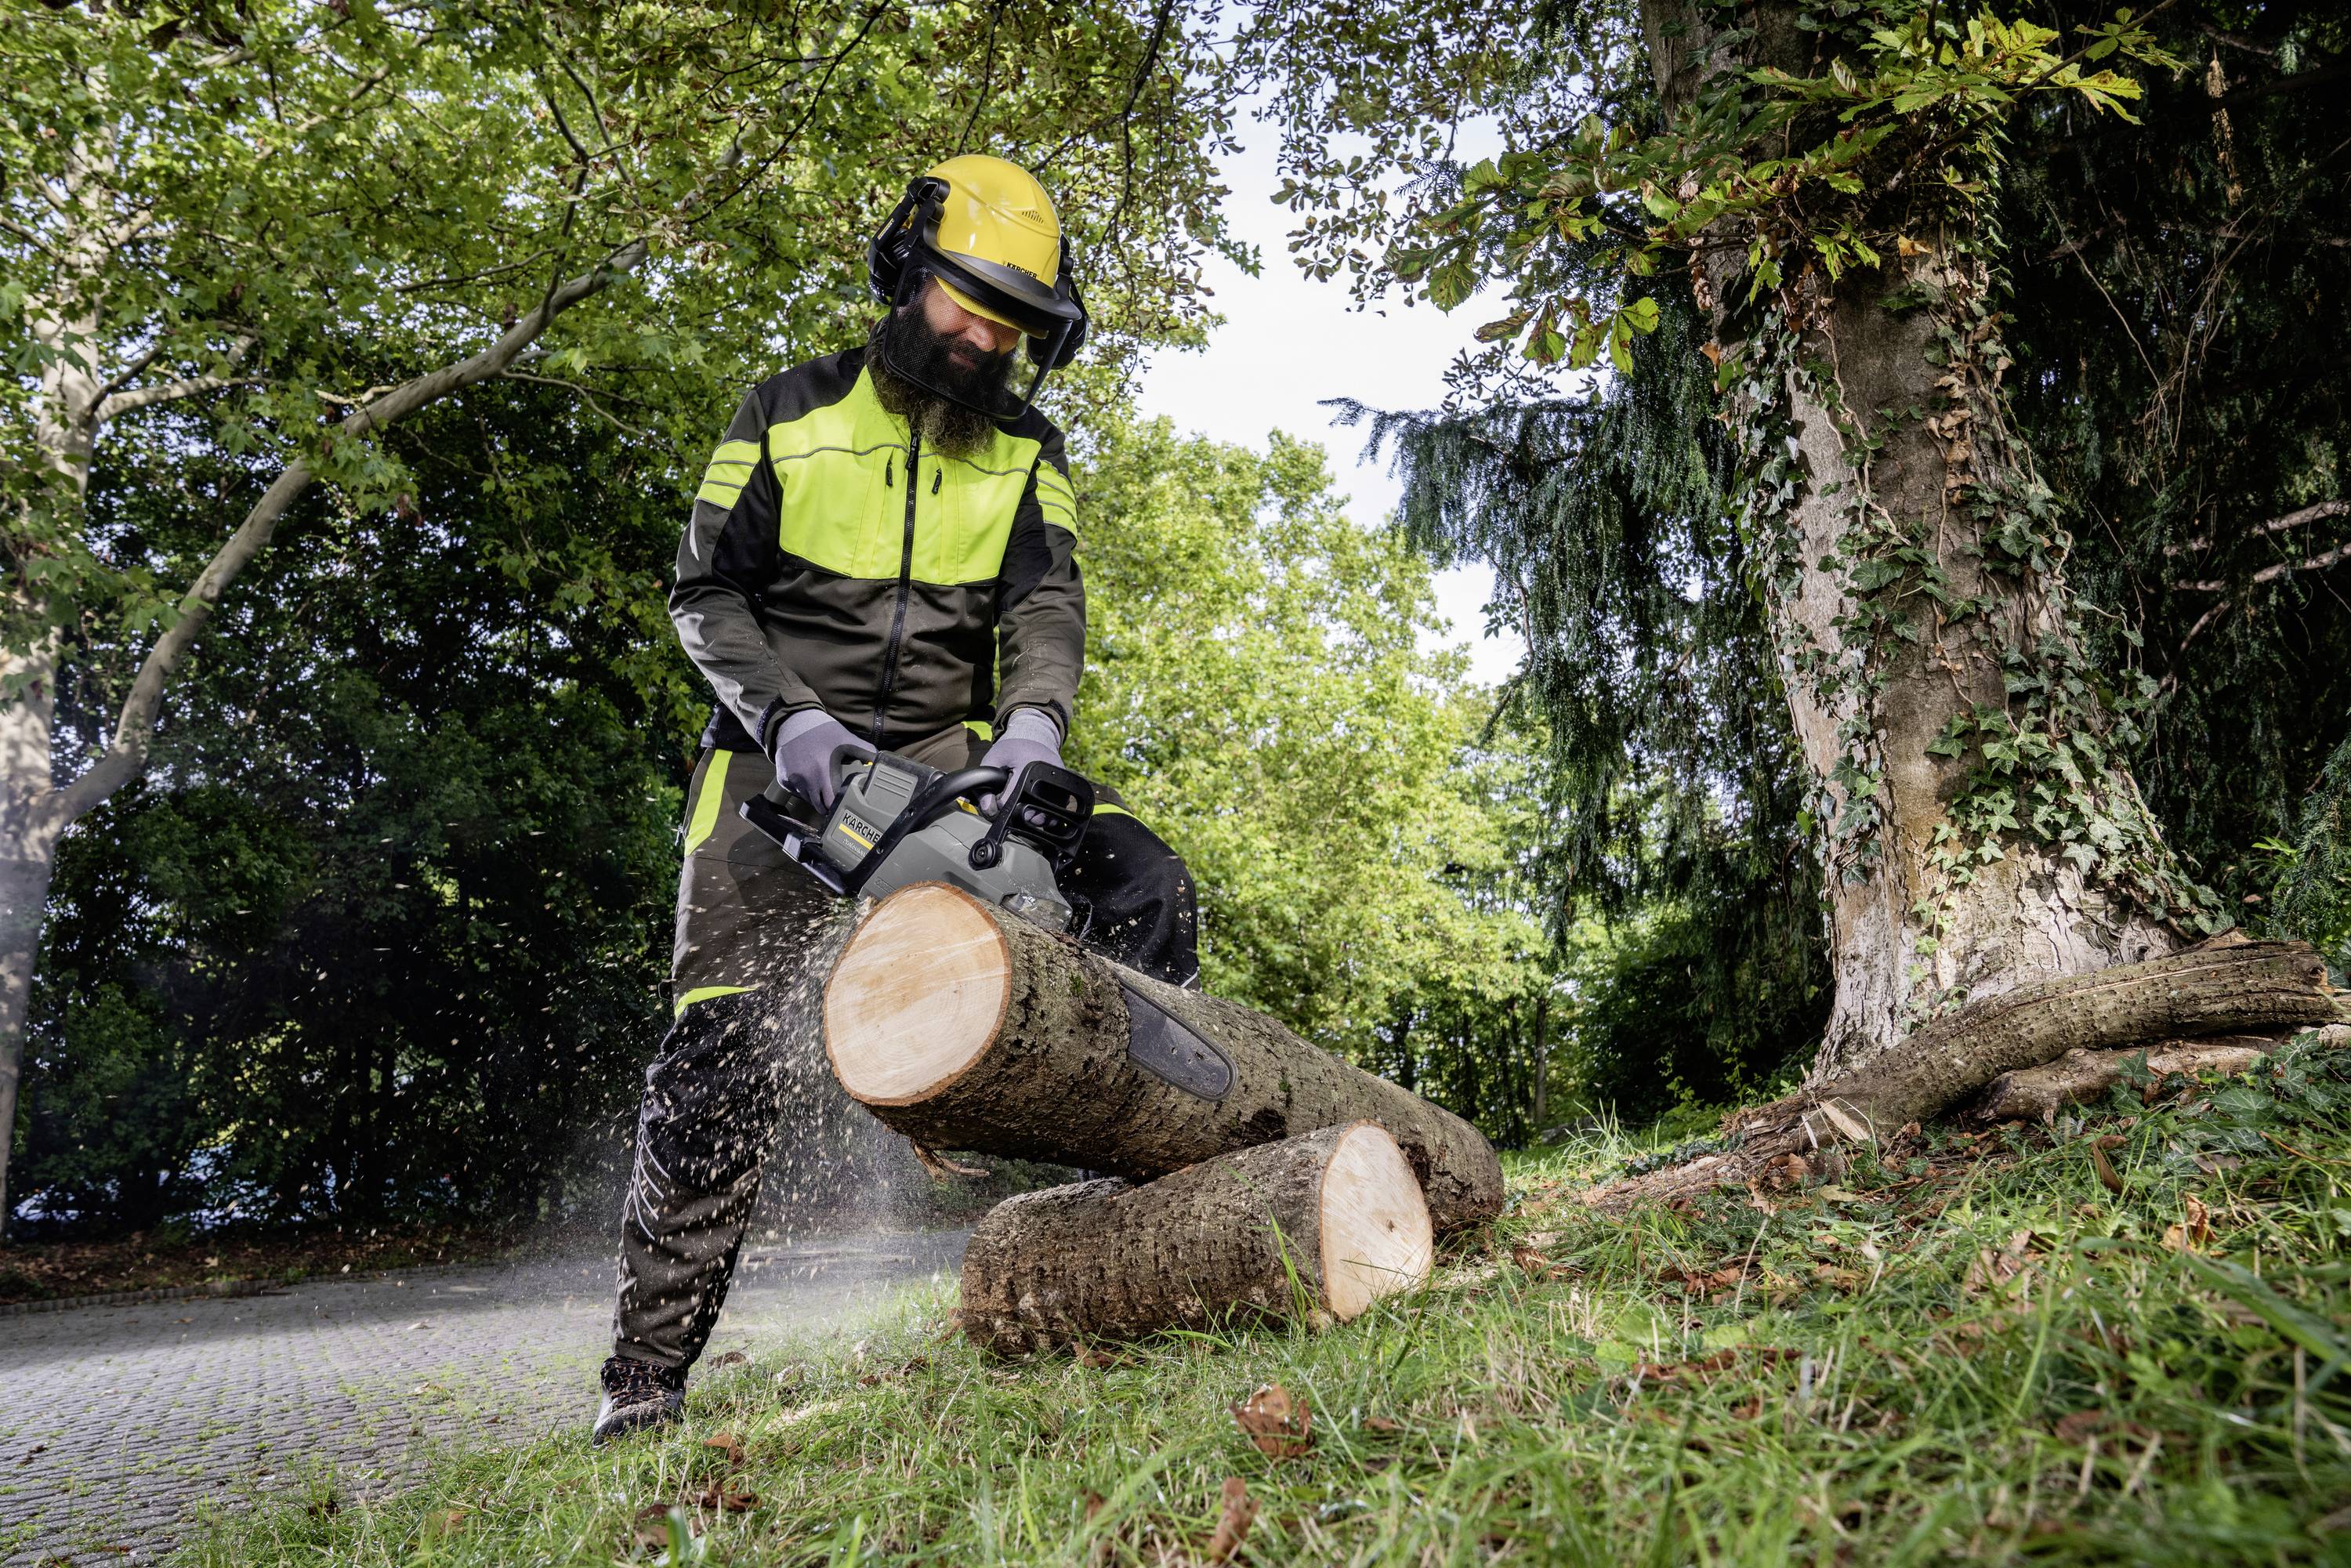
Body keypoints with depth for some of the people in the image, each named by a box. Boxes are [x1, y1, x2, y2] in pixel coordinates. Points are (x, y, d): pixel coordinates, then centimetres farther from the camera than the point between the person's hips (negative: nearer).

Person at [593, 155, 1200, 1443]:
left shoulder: (1026, 448, 8)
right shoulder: (788, 414, 3)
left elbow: (1047, 602, -5)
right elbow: (705, 593, 0)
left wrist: (1032, 723, -27)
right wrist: (789, 715, -18)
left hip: (945, 749, 3)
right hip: (785, 754, -2)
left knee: (1141, 880, -19)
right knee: (723, 1048, -10)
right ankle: (647, 1373, 1)